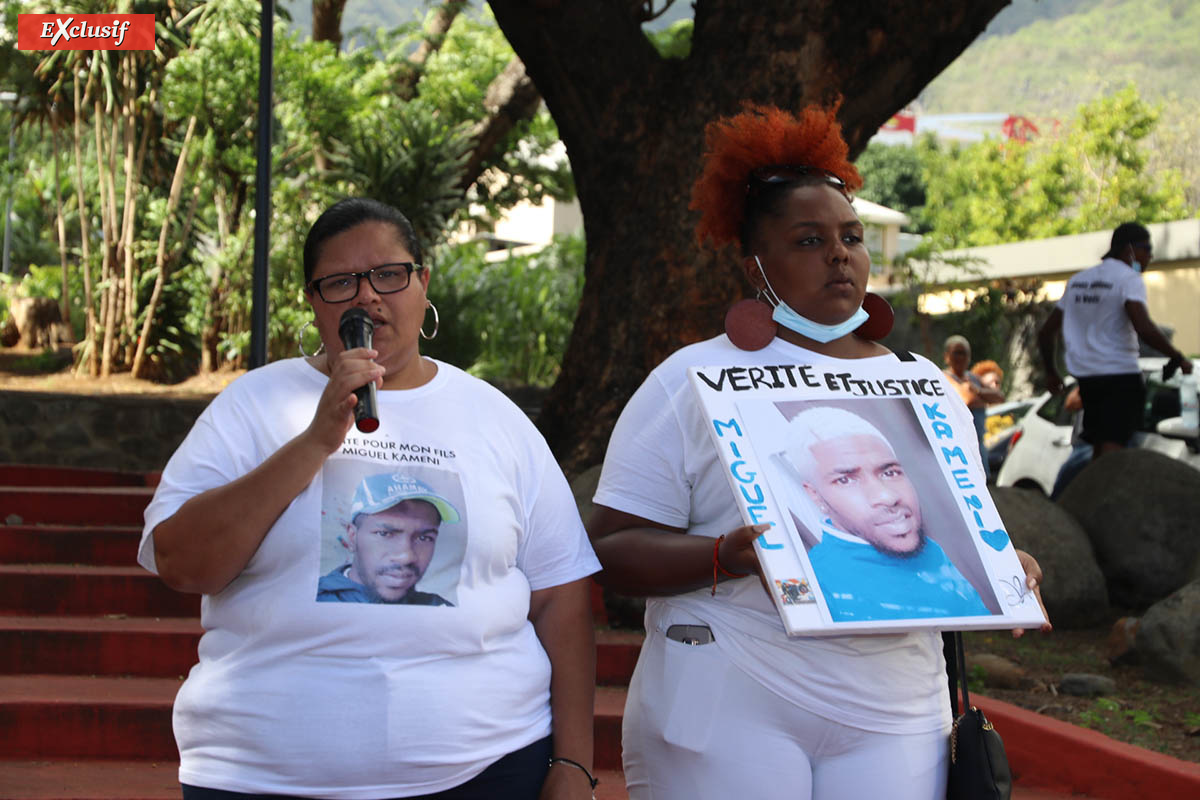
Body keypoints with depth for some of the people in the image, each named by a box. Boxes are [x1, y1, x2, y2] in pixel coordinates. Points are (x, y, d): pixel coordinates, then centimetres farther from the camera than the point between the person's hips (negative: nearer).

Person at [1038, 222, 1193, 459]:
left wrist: (1051, 372, 30)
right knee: (1112, 450, -14)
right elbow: (1144, 328, -22)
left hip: (1086, 375, 7)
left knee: (1099, 450, 16)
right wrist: (1179, 358, -12)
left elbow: (1047, 331, 19)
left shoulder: (1077, 280, 16)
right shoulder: (1128, 279, -8)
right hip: (1121, 376, -7)